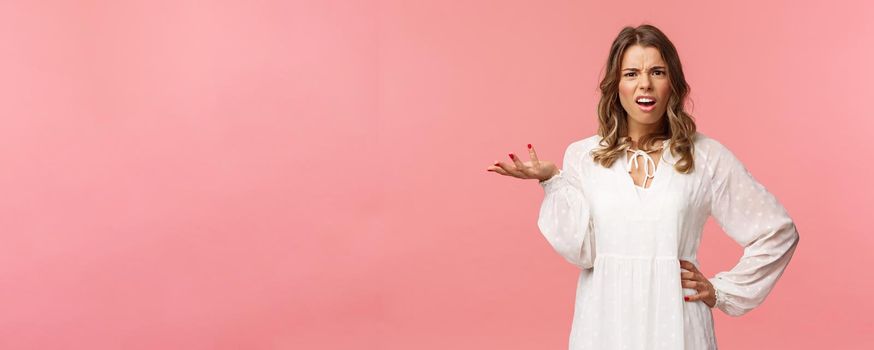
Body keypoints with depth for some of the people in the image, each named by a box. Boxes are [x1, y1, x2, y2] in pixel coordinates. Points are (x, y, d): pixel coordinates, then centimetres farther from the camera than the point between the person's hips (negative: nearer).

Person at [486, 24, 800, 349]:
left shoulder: (706, 156, -2)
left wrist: (722, 291, 1)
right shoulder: (582, 155, 2)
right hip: (605, 322, 1)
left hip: (674, 321, -1)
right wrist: (553, 180, -13)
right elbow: (581, 250, -7)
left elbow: (778, 230, 4)